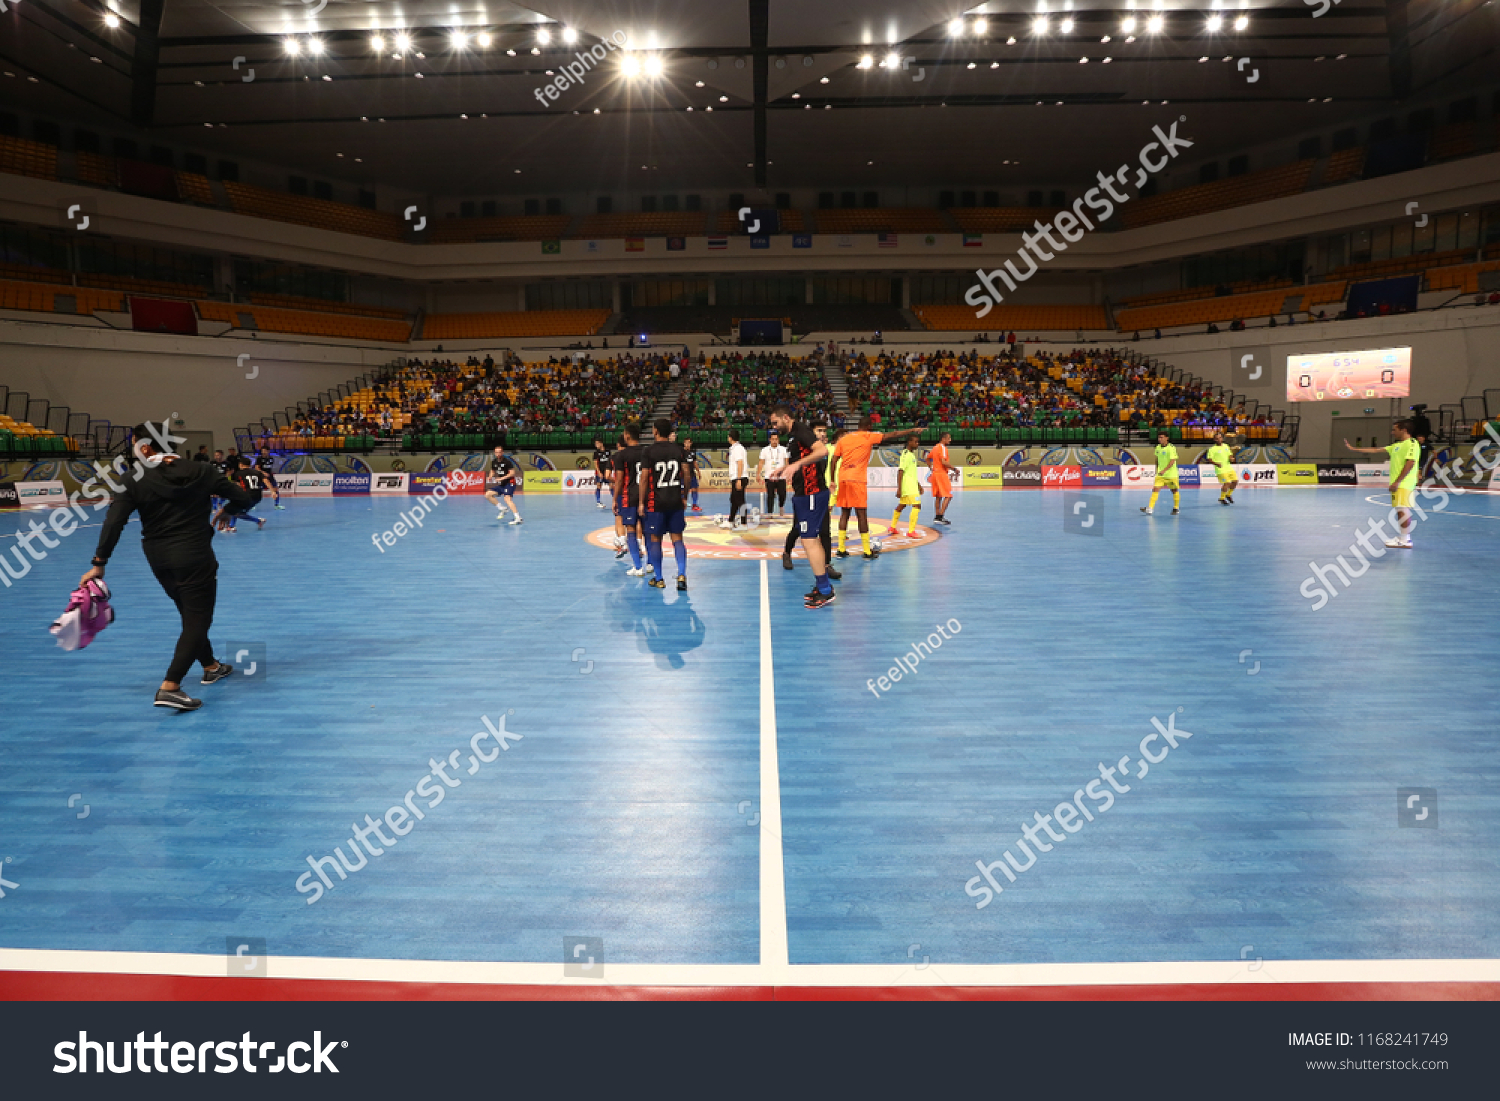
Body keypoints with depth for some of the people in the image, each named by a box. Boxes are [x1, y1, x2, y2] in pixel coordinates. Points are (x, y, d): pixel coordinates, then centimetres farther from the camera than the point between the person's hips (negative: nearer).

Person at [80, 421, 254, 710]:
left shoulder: (135, 483, -6)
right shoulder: (200, 472, -5)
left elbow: (113, 523, -12)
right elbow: (243, 498, -2)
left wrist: (99, 562, -8)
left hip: (159, 559, 3)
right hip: (194, 556, -3)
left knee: (192, 614, 21)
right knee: (198, 619, -3)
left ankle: (211, 667, 39)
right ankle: (169, 688, -17)